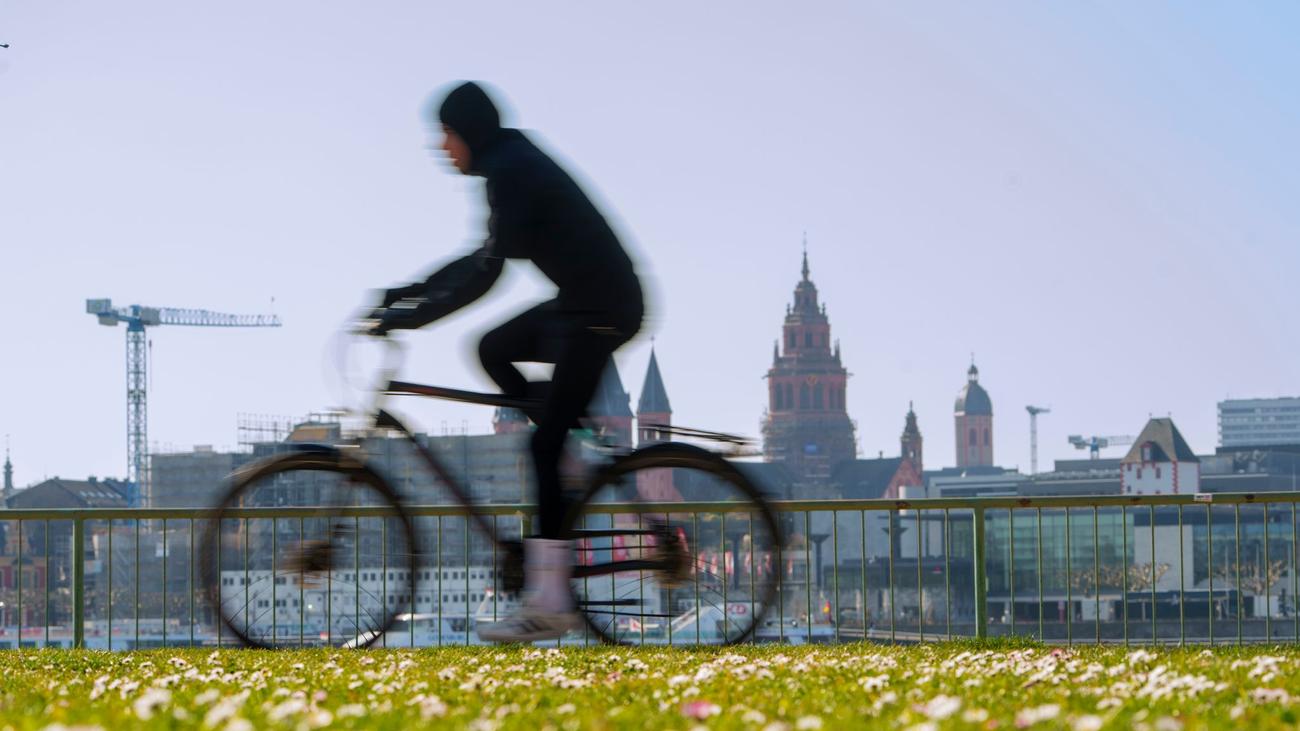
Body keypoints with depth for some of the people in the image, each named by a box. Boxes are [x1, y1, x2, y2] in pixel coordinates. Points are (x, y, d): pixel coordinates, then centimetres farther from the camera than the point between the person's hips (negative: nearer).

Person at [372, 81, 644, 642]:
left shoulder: (512, 173, -15)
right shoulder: (510, 168, 15)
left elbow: (484, 274, -22)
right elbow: (482, 261, 20)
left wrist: (411, 315, -22)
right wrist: (406, 294, 16)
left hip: (601, 310, -10)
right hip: (580, 303, 10)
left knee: (545, 444, -11)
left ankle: (548, 603, -12)